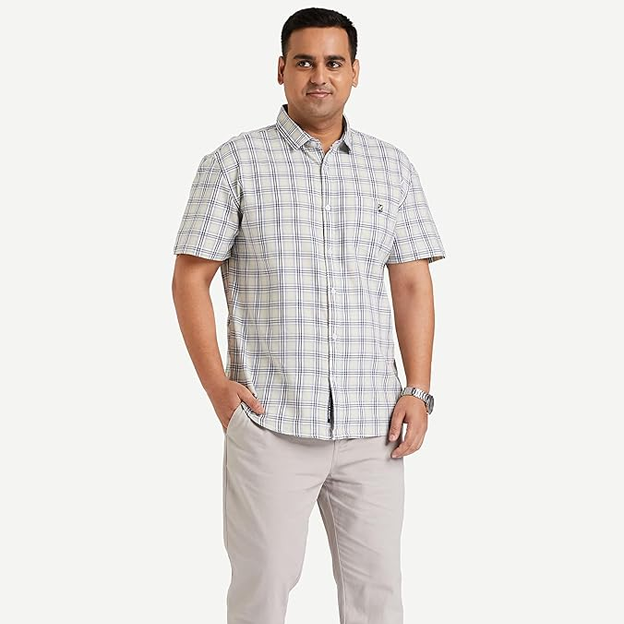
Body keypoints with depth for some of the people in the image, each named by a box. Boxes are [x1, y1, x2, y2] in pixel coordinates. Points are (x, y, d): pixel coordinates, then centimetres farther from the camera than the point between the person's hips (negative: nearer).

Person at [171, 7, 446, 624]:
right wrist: (216, 386, -7)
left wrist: (417, 391, 1)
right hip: (270, 423, -2)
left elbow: (412, 284, 10)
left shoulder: (391, 167, 11)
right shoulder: (234, 163, 2)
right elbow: (190, 278, 1)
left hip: (373, 423, 3)